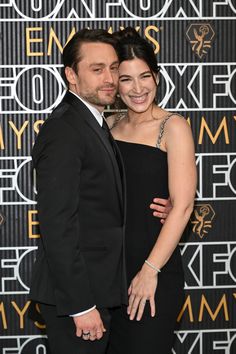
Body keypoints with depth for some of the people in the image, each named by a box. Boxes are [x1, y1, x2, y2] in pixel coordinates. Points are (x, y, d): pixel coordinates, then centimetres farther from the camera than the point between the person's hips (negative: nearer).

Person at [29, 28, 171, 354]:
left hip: (96, 288, 10)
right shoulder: (63, 131, -18)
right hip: (75, 294, -10)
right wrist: (80, 305, -23)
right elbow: (57, 225, -23)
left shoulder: (93, 124, 14)